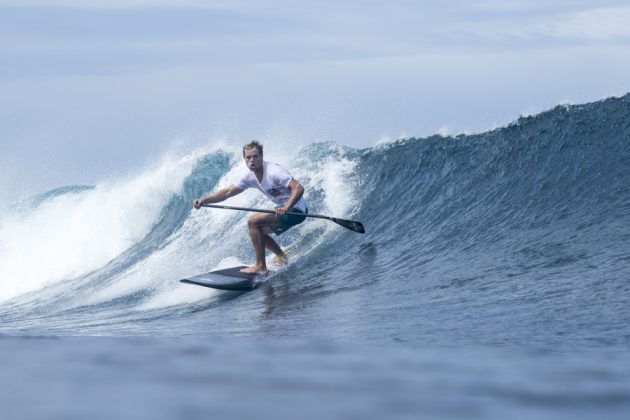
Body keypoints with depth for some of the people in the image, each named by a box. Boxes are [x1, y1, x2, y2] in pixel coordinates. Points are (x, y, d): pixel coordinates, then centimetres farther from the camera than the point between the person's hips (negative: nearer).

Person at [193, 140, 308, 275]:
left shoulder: (274, 172, -22)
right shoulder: (251, 177, 4)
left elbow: (299, 188, -30)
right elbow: (228, 192, 8)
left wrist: (286, 208, -43)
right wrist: (204, 200, -3)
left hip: (296, 209, -9)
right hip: (284, 209, 9)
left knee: (253, 221, -19)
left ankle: (260, 267, -18)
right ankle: (281, 257, 28)